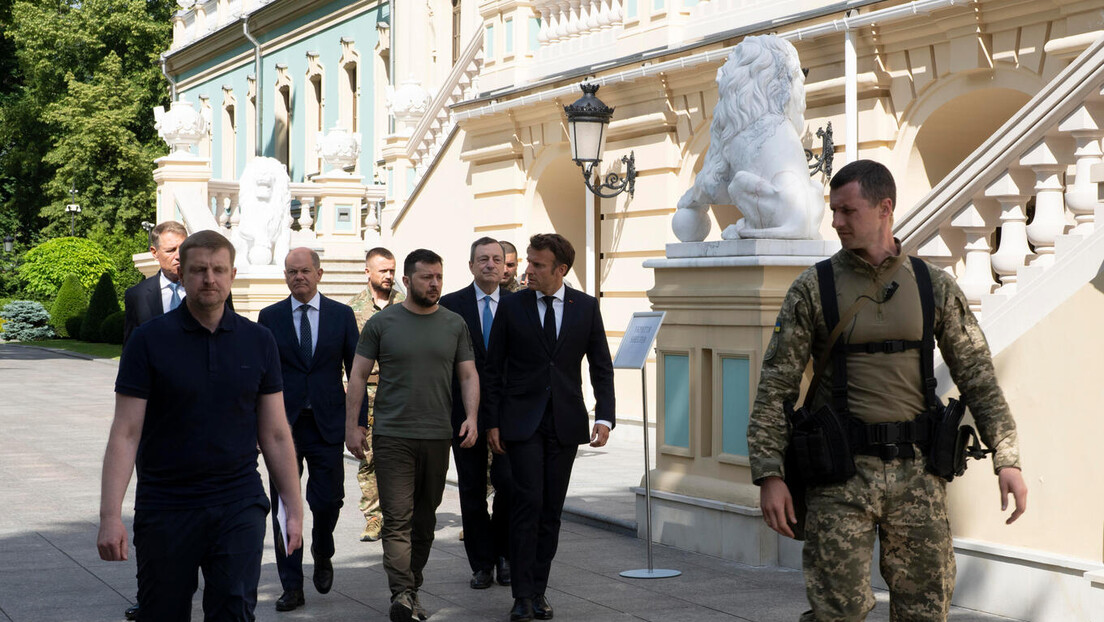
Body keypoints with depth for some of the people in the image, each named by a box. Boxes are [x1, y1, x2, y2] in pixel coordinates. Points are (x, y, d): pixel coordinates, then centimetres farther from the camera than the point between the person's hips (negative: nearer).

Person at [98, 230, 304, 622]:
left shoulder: (258, 342, 5)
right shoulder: (150, 340, -3)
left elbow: (275, 435, 8)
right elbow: (125, 433, -6)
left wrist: (294, 509, 5)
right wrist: (110, 515, -14)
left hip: (239, 505, 1)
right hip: (165, 511, -1)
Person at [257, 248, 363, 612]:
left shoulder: (342, 315, 5)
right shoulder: (269, 317, 5)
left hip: (327, 425, 0)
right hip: (283, 426, 0)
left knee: (327, 501, -3)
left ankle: (322, 555, 29)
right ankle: (292, 587, 10)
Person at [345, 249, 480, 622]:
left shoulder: (454, 325, 8)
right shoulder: (382, 323, 0)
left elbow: (468, 375, 10)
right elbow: (358, 376, 3)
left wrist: (471, 417, -5)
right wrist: (351, 426, -2)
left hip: (438, 437, 3)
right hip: (392, 436, -3)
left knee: (425, 519, 10)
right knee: (397, 518, -10)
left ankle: (412, 588, 20)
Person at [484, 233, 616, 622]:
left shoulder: (586, 307, 4)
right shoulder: (511, 306, 1)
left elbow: (601, 367, 6)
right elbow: (493, 369, 4)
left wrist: (604, 417, -5)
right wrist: (492, 422, -2)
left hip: (565, 423, 2)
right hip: (522, 422, -2)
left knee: (551, 510, 5)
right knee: (528, 503, -10)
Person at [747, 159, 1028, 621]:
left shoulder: (935, 287, 5)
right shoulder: (812, 289, 0)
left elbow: (977, 375, 7)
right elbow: (775, 386, -3)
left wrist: (1007, 459, -2)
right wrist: (768, 474, -11)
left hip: (916, 472, 2)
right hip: (842, 475, -2)